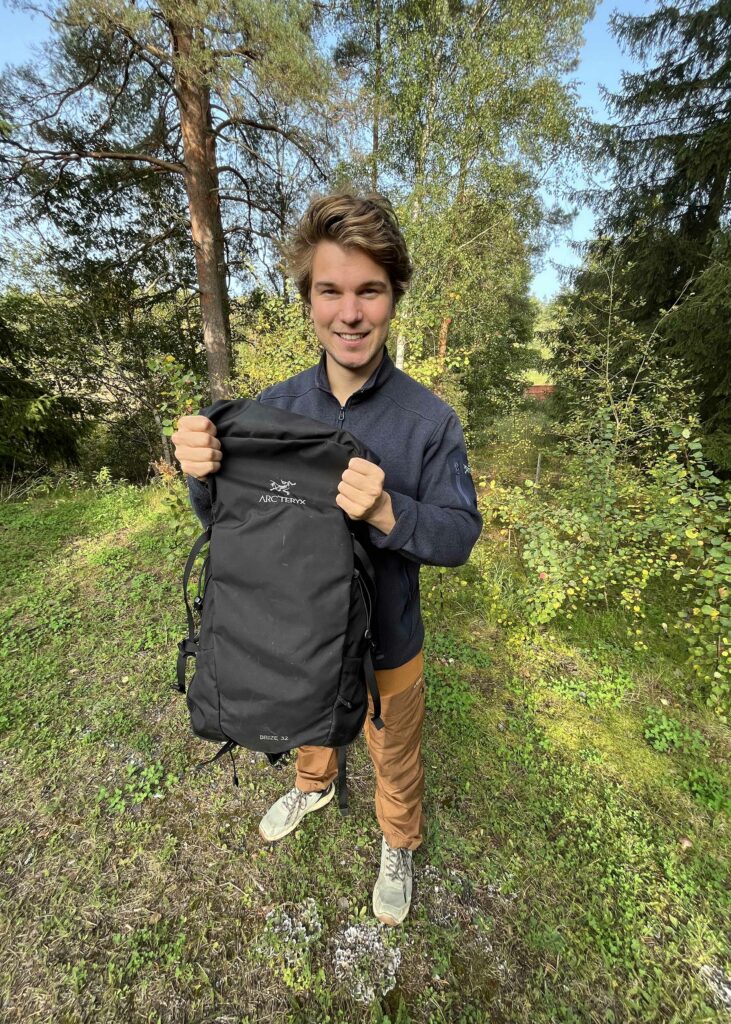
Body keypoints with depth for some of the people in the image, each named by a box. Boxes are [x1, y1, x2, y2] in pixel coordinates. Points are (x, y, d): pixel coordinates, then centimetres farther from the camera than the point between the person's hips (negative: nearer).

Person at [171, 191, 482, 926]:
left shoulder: (429, 419, -21)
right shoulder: (272, 407, -12)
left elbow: (460, 535, -18)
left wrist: (388, 513, -38)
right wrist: (202, 474, -29)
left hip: (383, 647, -2)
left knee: (395, 762, 26)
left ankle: (399, 846, 60)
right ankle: (314, 787, 70)